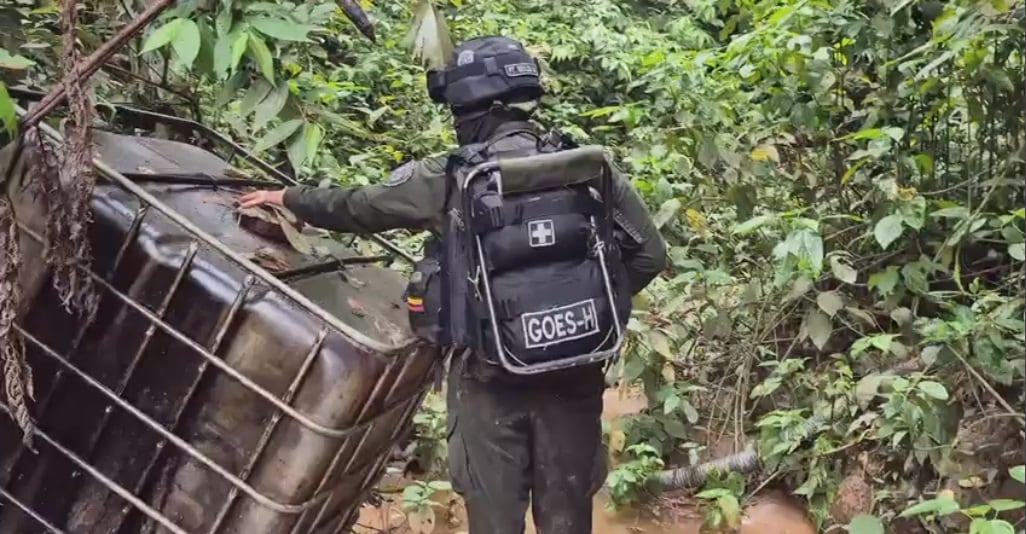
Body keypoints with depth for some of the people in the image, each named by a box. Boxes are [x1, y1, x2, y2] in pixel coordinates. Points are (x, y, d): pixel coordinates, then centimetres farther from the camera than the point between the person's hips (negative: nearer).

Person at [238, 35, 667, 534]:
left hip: (491, 373, -2)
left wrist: (288, 197, 24)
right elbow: (648, 255, 1)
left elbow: (354, 207, 7)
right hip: (575, 369, 3)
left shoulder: (449, 178, -7)